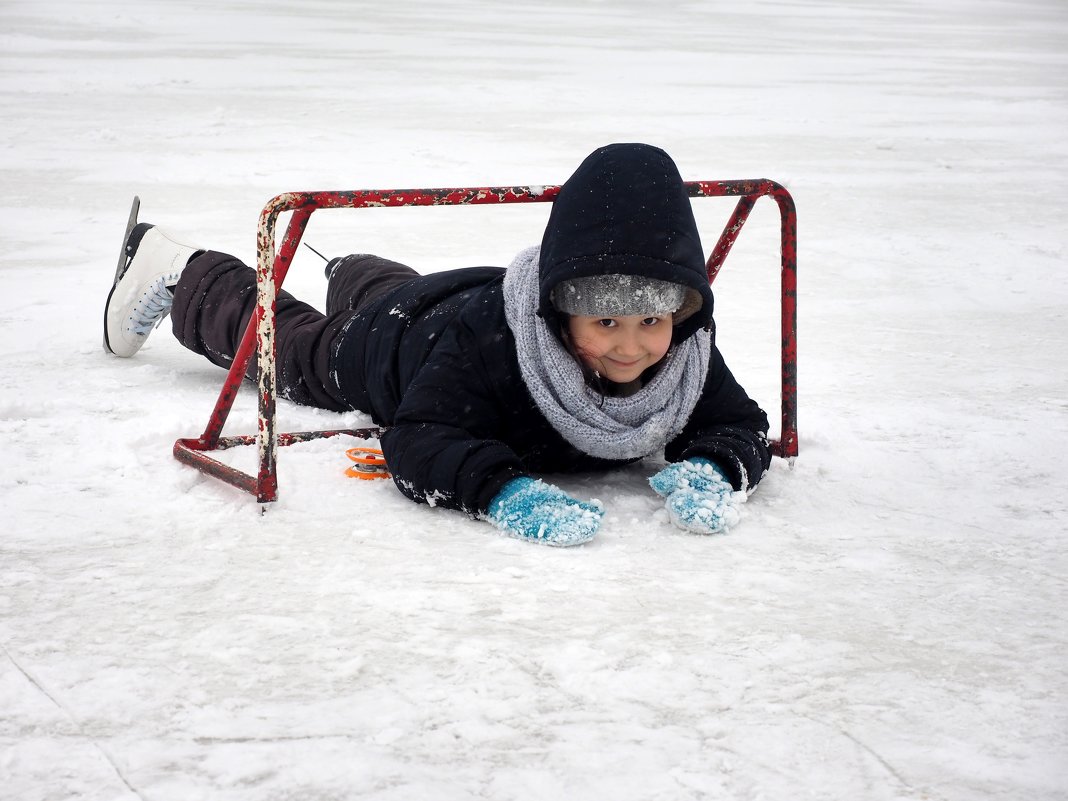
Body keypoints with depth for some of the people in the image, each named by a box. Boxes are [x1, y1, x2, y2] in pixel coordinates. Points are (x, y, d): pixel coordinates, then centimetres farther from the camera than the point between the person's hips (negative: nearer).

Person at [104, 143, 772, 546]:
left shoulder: (686, 349, -37)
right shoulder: (488, 339, -51)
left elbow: (742, 425, -29)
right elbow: (417, 444, -54)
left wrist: (712, 469, -53)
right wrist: (503, 490, -72)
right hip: (396, 330, -4)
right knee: (285, 339, 26)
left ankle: (355, 275, 75)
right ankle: (177, 272, 54)